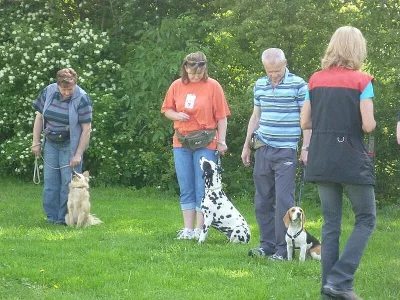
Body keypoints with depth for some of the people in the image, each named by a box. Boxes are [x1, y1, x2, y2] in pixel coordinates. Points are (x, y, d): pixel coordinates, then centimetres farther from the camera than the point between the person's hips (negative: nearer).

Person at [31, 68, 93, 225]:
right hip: (51, 143, 4)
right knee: (50, 181, 4)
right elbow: (39, 117, 4)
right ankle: (51, 217, 10)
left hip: (70, 145, -4)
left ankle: (65, 218, 1)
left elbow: (86, 129, -15)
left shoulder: (82, 99, -16)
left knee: (68, 182, -6)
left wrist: (78, 154, -17)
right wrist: (36, 142, 2)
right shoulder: (48, 92, -5)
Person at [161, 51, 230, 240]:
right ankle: (188, 229, 13)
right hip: (181, 143, 4)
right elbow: (166, 110, 14)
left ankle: (200, 229, 4)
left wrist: (221, 141, -6)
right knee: (186, 188, 7)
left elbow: (221, 117, -3)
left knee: (203, 188, -1)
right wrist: (177, 116, -7)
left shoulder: (212, 86, -4)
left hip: (206, 144, -4)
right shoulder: (177, 86, 5)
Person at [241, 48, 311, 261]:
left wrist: (306, 148, -10)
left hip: (286, 151, -6)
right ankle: (267, 244, 15)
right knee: (262, 200, 7)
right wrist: (247, 145, 19)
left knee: (283, 200, -8)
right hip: (263, 150, 6)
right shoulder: (260, 85, 10)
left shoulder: (298, 85, -6)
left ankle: (283, 249, -3)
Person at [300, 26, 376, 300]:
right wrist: (362, 122, 8)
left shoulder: (315, 80, 7)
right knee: (366, 219, 7)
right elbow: (368, 125, -13)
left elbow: (305, 123, 7)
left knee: (330, 223, 12)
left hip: (321, 161, 5)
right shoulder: (361, 81, -7)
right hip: (352, 160, -5)